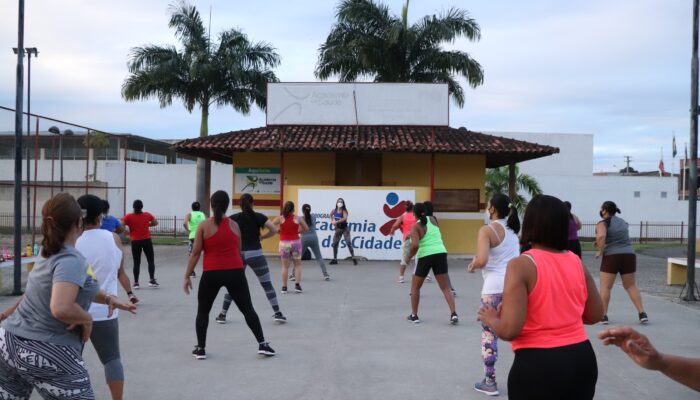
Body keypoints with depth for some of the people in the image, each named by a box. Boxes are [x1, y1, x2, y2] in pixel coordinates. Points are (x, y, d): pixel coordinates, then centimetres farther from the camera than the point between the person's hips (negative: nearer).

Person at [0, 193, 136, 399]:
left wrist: (108, 298, 11)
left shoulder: (48, 254, 7)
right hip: (48, 355, -8)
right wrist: (86, 319, -16)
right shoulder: (71, 260, -19)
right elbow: (61, 309, -34)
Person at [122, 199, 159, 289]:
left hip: (135, 241, 0)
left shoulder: (129, 217, -7)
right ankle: (152, 280, 1)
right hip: (147, 240, 0)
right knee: (151, 261, 8)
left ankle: (136, 282, 7)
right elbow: (155, 223, 13)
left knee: (136, 262, 6)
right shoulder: (147, 215, 0)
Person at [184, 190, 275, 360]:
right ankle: (262, 345, 11)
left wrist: (187, 276, 4)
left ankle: (200, 349, 18)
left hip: (211, 274, -2)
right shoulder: (234, 225, 5)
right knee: (248, 309, 10)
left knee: (203, 311, 16)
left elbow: (195, 253, -3)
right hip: (235, 272, 2)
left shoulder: (204, 225, -3)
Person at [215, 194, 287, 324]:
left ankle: (222, 315, 14)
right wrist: (261, 237, 7)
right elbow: (274, 230, -7)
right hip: (255, 254, -2)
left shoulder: (233, 218, 3)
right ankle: (278, 314, 0)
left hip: (238, 254, 2)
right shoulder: (258, 217, -1)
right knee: (267, 285, 4)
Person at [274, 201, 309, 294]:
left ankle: (284, 287, 9)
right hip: (295, 242, 0)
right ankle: (297, 285, 3)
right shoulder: (298, 219, -1)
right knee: (297, 264, 12)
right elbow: (306, 229, 8)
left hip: (284, 243, 0)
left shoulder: (280, 218, -4)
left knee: (285, 266, 9)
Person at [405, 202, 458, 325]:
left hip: (425, 256, -4)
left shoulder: (416, 227, -7)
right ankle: (453, 314, -8)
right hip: (441, 253, 4)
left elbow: (415, 245, -21)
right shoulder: (432, 219, 10)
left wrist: (409, 257, -3)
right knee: (445, 287, 6)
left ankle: (414, 315, 18)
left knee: (415, 287, 15)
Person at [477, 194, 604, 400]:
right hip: (582, 360, 6)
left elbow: (510, 330, -20)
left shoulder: (521, 265, -15)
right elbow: (595, 315, 13)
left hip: (538, 365, -5)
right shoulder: (577, 262, 2)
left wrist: (491, 319, 0)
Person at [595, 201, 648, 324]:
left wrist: (600, 251, -13)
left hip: (611, 257, -6)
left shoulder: (603, 223, -5)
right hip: (629, 255, 6)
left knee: (605, 286, 2)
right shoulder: (622, 222, 17)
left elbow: (601, 236, -25)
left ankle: (603, 316, 0)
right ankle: (642, 314, 7)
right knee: (630, 286, 14)